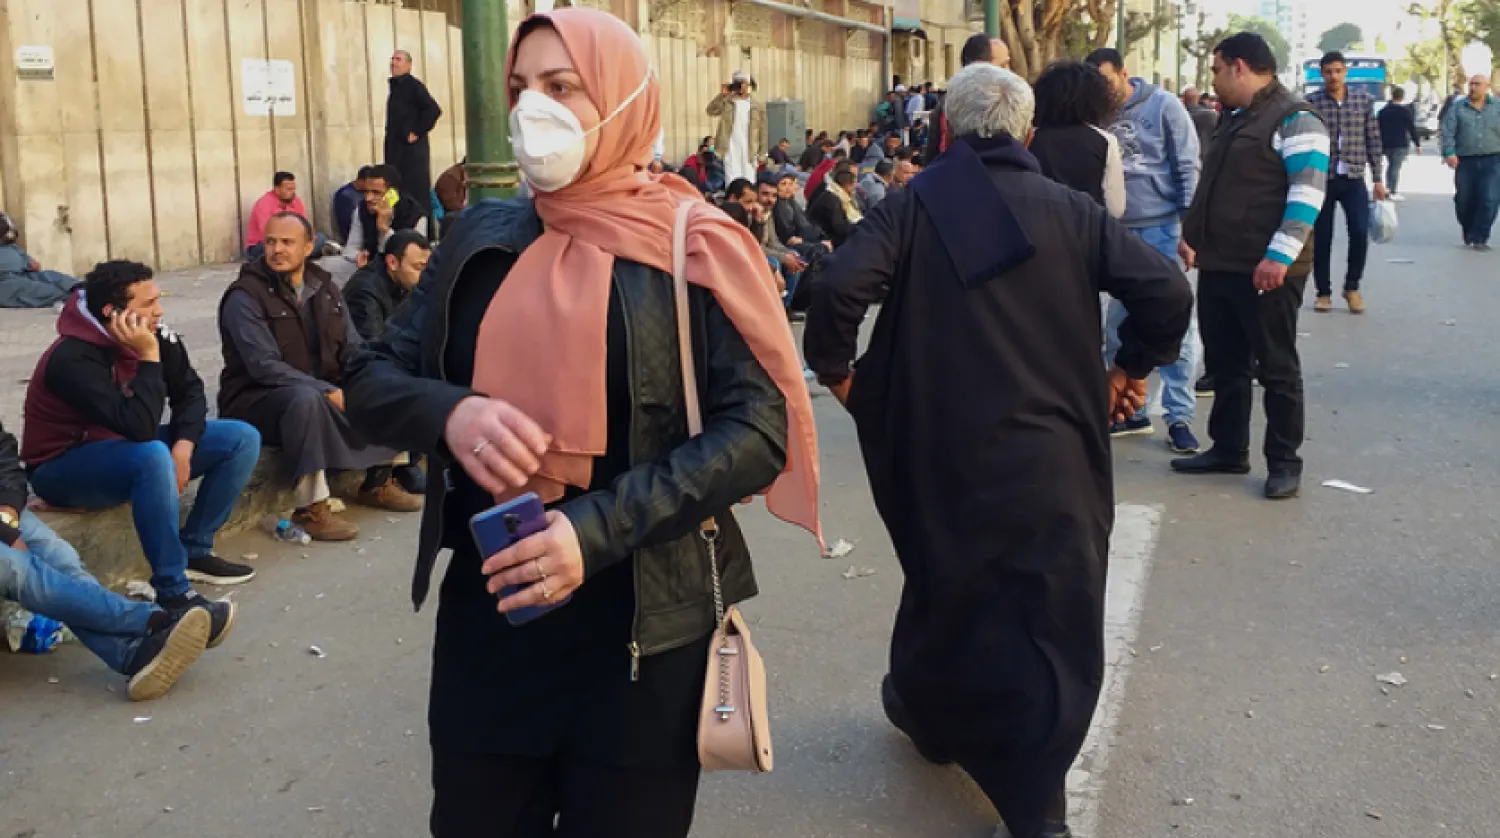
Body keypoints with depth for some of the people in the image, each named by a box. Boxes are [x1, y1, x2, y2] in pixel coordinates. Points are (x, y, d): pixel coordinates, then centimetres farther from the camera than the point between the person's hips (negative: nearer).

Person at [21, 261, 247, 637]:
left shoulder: (154, 335, -10)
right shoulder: (73, 359, -30)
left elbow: (190, 392, 2)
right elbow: (140, 427, -37)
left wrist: (184, 446, -15)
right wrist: (149, 357, -33)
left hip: (129, 447, 8)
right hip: (64, 468, -8)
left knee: (243, 438, -3)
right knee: (153, 457, -40)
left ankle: (194, 550, 0)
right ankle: (174, 594, -32)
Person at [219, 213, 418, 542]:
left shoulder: (325, 289, 7)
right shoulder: (244, 297, -14)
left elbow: (352, 349, 6)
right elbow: (264, 367, -22)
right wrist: (328, 391, -29)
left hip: (321, 391, 7)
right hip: (257, 399, -7)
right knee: (306, 398, -39)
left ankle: (378, 482, 9)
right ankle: (311, 509, -33)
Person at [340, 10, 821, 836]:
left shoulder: (690, 249, -7)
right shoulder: (484, 238, 5)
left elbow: (756, 429, -13)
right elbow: (372, 380, 6)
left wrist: (601, 529, -24)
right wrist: (452, 414, -17)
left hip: (642, 629, -3)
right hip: (485, 613, 4)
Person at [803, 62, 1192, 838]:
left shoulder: (913, 204, -4)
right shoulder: (1070, 210, 1)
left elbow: (839, 286, -18)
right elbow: (1168, 292, -4)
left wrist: (834, 369, -2)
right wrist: (1130, 369, 11)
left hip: (942, 448, 0)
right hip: (1053, 451, 0)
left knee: (945, 581, 23)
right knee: (1052, 615, 9)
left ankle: (928, 712, 47)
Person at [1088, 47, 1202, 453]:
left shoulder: (1163, 106, -4)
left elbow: (1188, 168, -5)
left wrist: (1190, 225, -11)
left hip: (1163, 229, -4)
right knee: (1118, 326, 9)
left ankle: (1179, 416, 5)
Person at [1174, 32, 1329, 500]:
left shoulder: (1294, 120, -11)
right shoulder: (1233, 119, 18)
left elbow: (1307, 193, -19)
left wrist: (1279, 256, -25)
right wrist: (1192, 236, 23)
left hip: (1266, 271, -9)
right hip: (1219, 266, 9)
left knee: (1277, 369, 1)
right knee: (1223, 365, 14)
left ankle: (1284, 462, 10)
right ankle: (1228, 450, 25)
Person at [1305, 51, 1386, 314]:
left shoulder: (1364, 100, 6)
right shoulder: (1311, 102, -2)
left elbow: (1373, 141, 8)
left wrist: (1378, 179, 5)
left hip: (1354, 179, 1)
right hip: (1321, 179, -1)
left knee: (1360, 232, -12)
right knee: (1321, 239, 2)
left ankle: (1352, 287, 9)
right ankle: (1323, 292, 17)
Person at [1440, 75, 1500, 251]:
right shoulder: (1457, 108, 6)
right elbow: (1448, 132, -3)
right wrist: (1449, 153, -18)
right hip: (1465, 162, 1)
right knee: (1464, 201, 7)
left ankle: (1479, 238, -5)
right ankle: (1468, 235, 27)